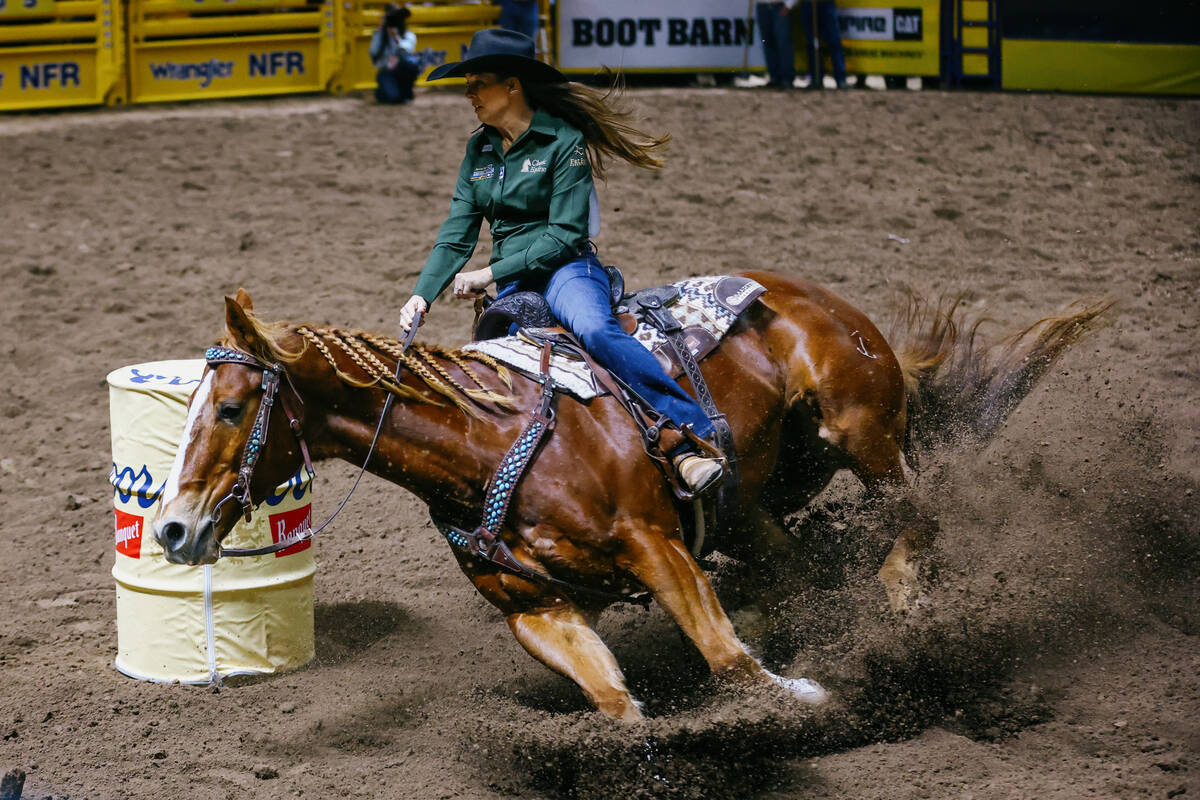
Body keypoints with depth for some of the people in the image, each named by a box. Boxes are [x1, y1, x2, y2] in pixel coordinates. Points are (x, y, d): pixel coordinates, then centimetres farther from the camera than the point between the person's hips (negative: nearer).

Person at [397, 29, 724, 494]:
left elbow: (565, 235, -13)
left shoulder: (563, 142, -8)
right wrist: (423, 295, -5)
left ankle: (693, 441, -44)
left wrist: (489, 274, -16)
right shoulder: (478, 150, 13)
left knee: (595, 330, -35)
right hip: (510, 281, 7)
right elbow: (457, 236, 10)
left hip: (566, 268, -7)